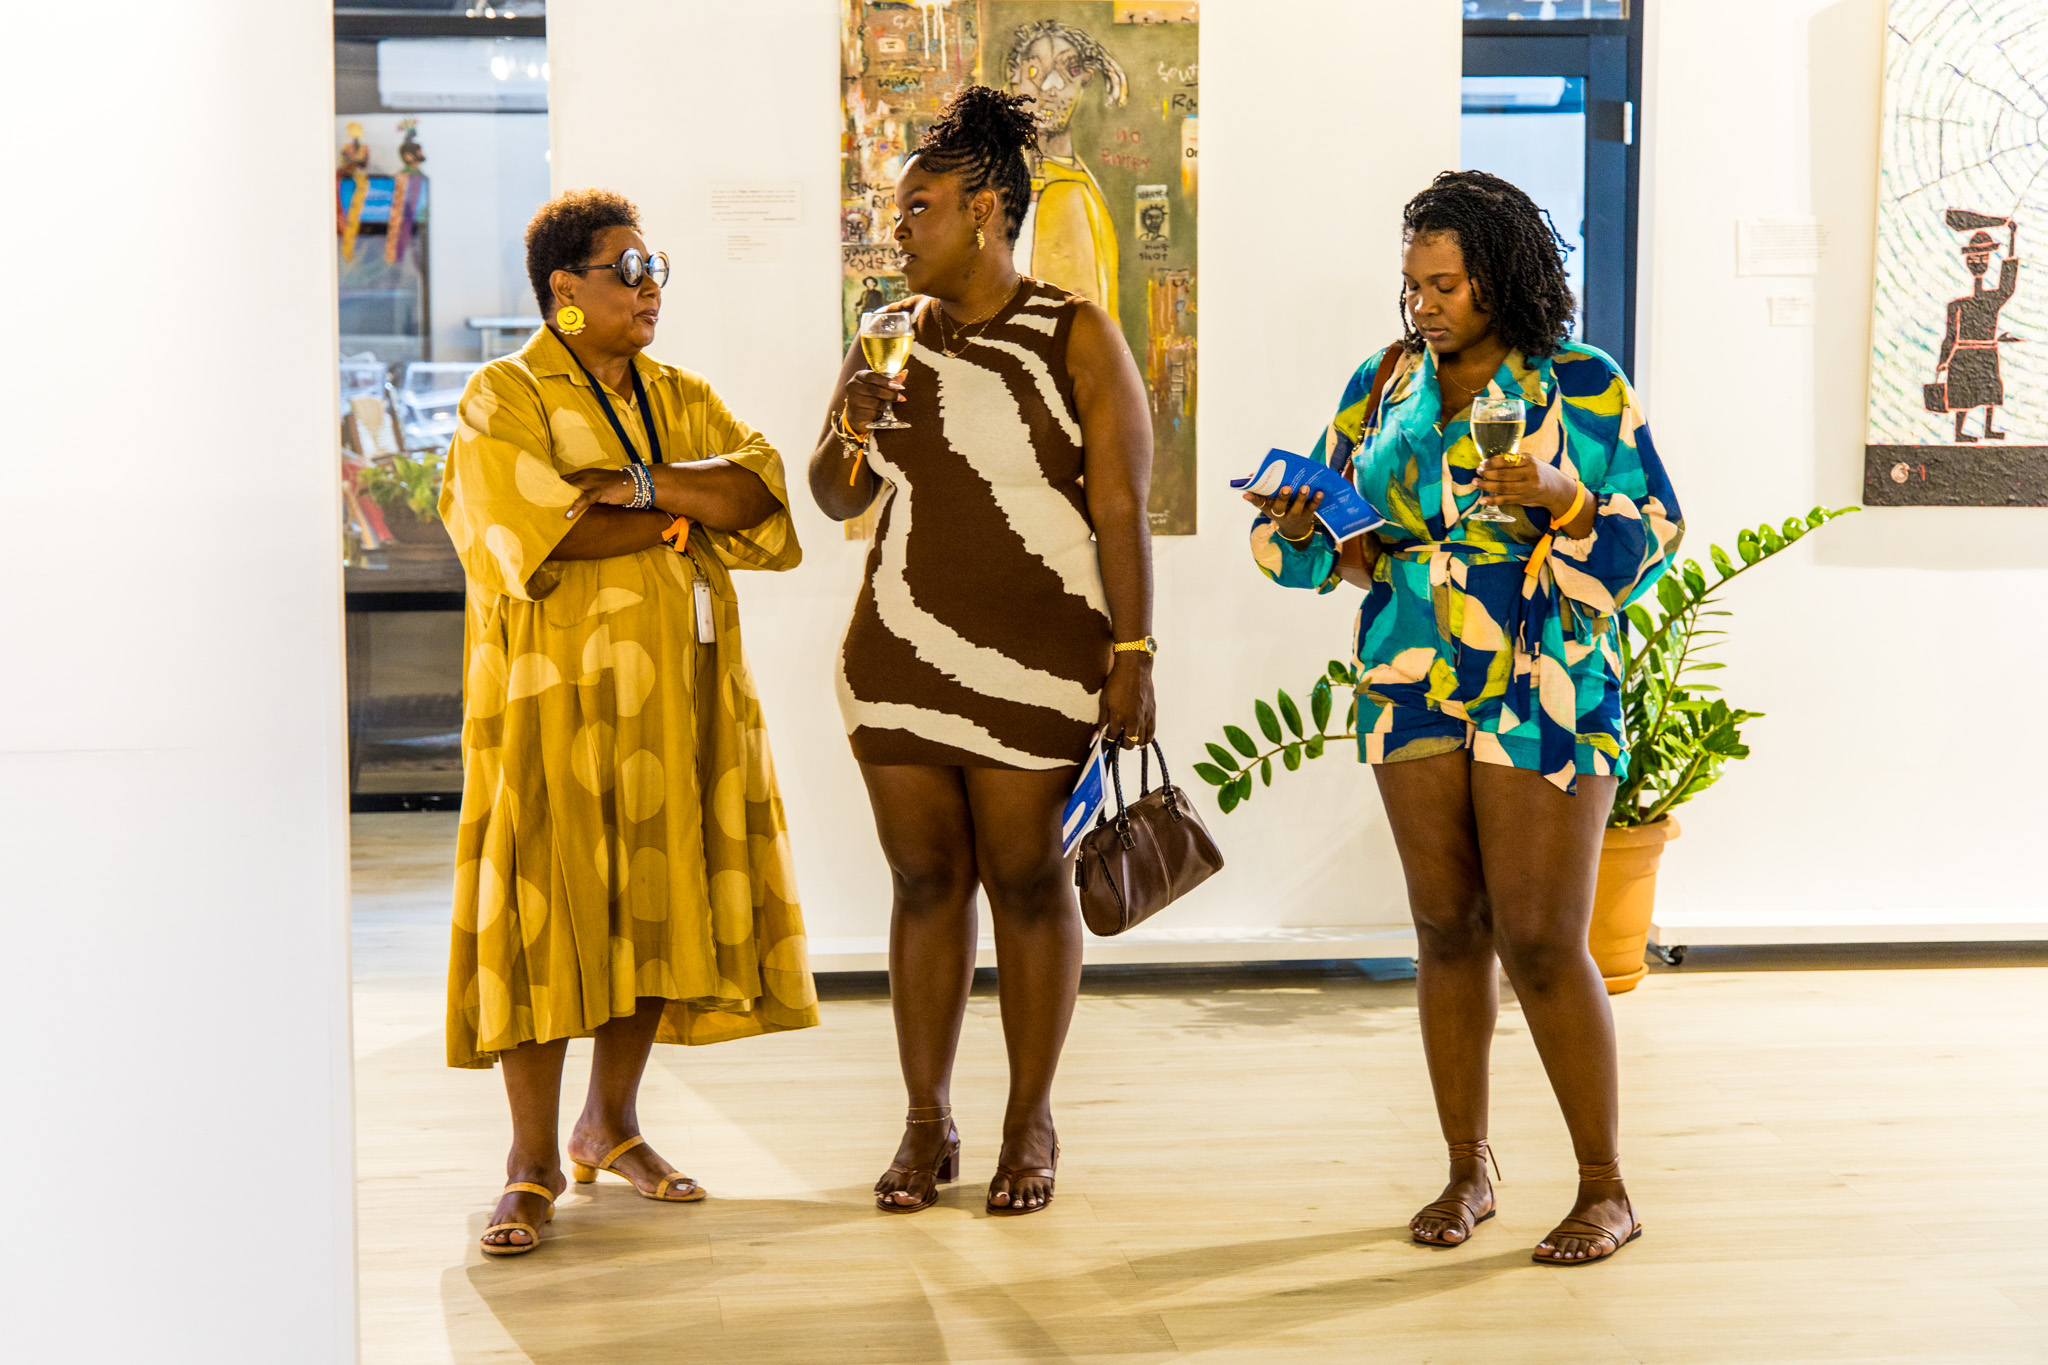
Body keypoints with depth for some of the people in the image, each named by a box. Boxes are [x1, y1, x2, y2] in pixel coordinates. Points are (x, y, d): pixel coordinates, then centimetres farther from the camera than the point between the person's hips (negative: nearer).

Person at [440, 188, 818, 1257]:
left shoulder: (682, 400, 16)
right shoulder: (504, 398, -3)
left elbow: (761, 494, -1)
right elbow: (538, 536, -18)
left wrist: (645, 485, -17)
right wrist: (689, 518, -9)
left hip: (675, 698, 6)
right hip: (556, 695, -5)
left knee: (656, 908, 7)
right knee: (547, 915, -6)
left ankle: (611, 1122, 23)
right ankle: (534, 1160, 2)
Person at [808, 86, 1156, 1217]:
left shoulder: (1076, 338, -1)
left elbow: (1121, 508, -6)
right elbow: (837, 500, 18)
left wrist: (1133, 653, -12)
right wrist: (852, 428, -4)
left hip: (1037, 658, -4)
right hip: (899, 651, 4)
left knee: (1028, 879, 2)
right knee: (923, 878, 6)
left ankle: (1030, 1124, 14)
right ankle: (926, 1124, 16)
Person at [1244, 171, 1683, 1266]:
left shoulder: (1582, 385, -2)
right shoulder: (1384, 382, 11)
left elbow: (1655, 534, -3)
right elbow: (1328, 531, 17)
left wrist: (1564, 501, -20)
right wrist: (1298, 527, -6)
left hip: (1542, 690, -4)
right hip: (1413, 683, 4)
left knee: (1542, 945, -6)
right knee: (1447, 929, 7)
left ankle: (1604, 1188, 7)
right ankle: (1467, 1172, 19)